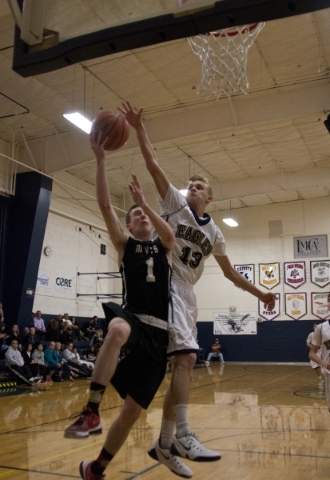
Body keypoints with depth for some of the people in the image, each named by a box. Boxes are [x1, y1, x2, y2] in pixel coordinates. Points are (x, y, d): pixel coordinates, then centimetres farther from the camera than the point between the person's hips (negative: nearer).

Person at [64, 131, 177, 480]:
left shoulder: (164, 247, 15)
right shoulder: (124, 245, 11)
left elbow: (169, 233, -11)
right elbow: (105, 205, -1)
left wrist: (143, 201, -17)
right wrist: (100, 159, -7)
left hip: (158, 332, 2)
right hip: (132, 320, -2)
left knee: (134, 408, 3)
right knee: (117, 328, -42)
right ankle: (91, 412, -35)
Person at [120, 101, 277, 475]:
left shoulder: (213, 233, 16)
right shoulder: (175, 203, 4)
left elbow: (229, 272, 24)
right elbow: (153, 166, -7)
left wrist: (259, 293, 23)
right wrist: (139, 128, -15)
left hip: (188, 294, 6)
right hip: (167, 287, -6)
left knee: (183, 364, 4)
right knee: (186, 357, -22)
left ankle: (163, 442, 14)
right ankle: (181, 437, -19)